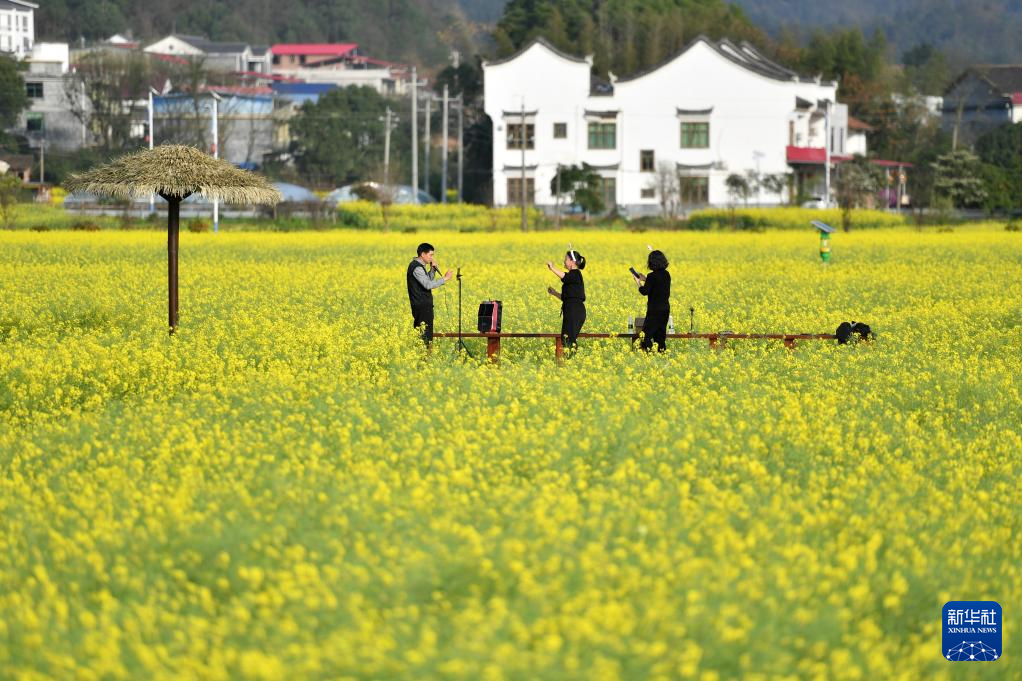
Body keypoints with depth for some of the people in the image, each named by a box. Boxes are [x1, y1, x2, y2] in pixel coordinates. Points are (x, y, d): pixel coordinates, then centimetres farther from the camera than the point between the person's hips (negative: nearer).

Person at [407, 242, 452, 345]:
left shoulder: (419, 265, 15)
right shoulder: (417, 267, -17)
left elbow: (428, 280, 24)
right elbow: (428, 285, -25)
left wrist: (432, 269, 8)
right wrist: (445, 278, -20)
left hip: (424, 305, 10)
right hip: (422, 306, -10)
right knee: (425, 335, -12)